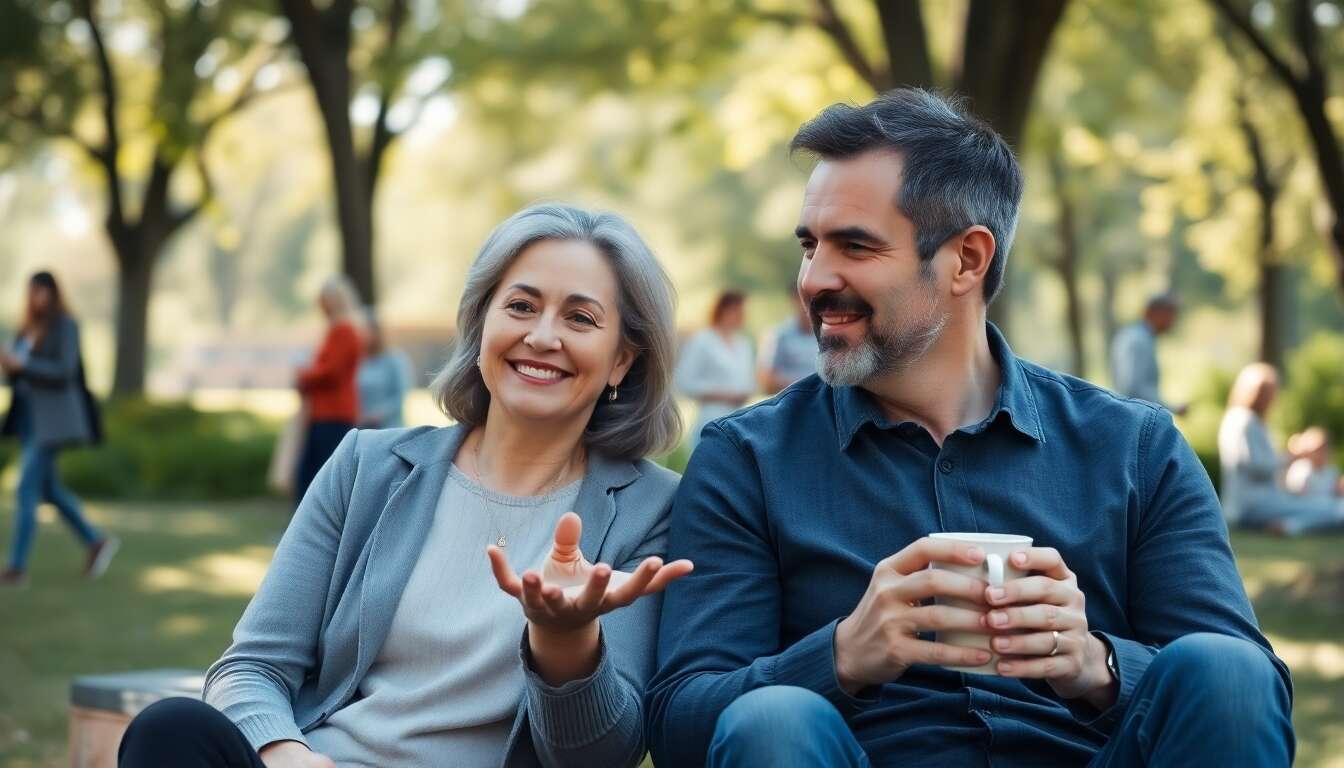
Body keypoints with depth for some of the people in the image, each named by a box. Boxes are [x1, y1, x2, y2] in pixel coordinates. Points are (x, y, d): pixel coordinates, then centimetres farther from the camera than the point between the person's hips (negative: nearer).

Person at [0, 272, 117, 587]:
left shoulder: (65, 326, -10)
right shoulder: (30, 327, 12)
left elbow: (64, 372, -18)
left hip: (50, 420, -8)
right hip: (29, 416, 8)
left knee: (26, 491, -11)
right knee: (48, 489, 13)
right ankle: (96, 541, 26)